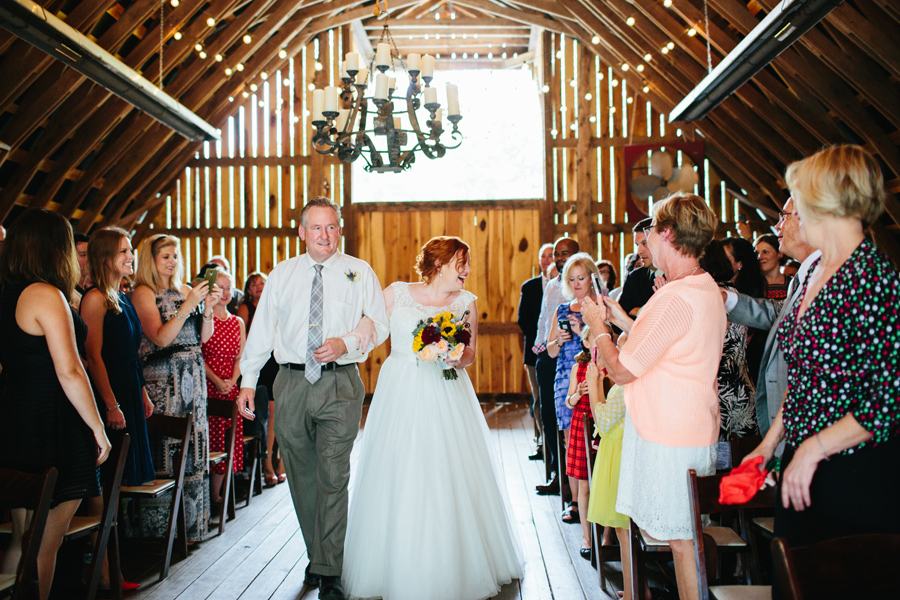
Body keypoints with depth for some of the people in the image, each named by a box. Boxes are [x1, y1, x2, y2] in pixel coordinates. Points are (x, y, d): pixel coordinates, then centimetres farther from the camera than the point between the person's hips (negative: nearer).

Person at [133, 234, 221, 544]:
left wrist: (207, 308, -4)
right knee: (163, 451, -6)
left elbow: (204, 337, 13)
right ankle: (159, 529, 5)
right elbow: (160, 337, -14)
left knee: (194, 450, 7)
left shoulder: (184, 290, 14)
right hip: (162, 379, -6)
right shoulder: (143, 293, -3)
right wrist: (189, 305, -19)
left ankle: (191, 524, 17)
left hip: (193, 378, 6)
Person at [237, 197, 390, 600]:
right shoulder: (281, 274, 11)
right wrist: (248, 380, 7)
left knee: (333, 476, -6)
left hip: (340, 385, -3)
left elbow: (380, 323, 5)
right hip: (292, 383, 3)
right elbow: (262, 329, 11)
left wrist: (346, 343, -13)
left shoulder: (359, 272, 5)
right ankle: (318, 556, 26)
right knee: (301, 476, 9)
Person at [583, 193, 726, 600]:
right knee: (685, 535, 18)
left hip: (669, 437, -10)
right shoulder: (707, 289, 10)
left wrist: (597, 326, -2)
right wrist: (623, 321, 17)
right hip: (694, 429, 10)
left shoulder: (677, 298, -22)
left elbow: (621, 369, -19)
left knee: (682, 539, 1)